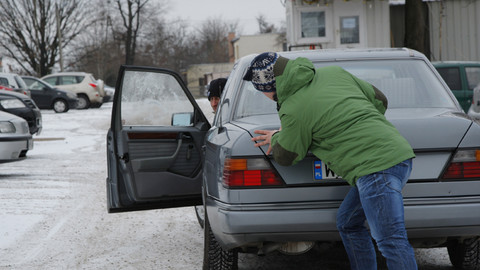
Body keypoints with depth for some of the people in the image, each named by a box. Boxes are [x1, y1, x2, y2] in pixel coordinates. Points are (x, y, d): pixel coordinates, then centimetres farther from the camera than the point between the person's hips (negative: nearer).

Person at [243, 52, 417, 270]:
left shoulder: (293, 111, -7)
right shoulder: (333, 73, 15)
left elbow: (286, 157, 10)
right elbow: (379, 100, 22)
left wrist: (276, 138, 31)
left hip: (377, 165, -10)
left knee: (391, 240, -12)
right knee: (348, 224, 21)